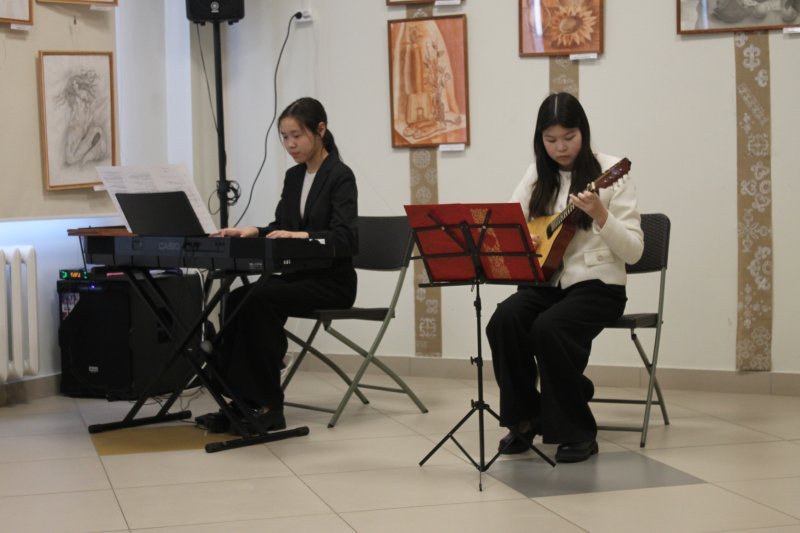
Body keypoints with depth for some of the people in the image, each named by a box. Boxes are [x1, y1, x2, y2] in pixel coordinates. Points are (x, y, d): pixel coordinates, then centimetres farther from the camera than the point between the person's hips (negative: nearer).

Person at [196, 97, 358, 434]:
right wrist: (253, 232, -7)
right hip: (297, 275, 7)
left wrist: (303, 236, -36)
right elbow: (280, 229, 14)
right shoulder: (293, 177, 13)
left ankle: (266, 406, -22)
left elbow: (344, 238, -21)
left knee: (259, 300, -28)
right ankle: (242, 401, -20)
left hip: (331, 281, -7)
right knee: (238, 299, -20)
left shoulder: (340, 176, -10)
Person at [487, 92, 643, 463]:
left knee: (548, 328, -32)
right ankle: (524, 418, -7)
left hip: (597, 284, -4)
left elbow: (633, 252, -9)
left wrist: (600, 216, -25)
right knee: (504, 320, -26)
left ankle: (578, 432, -15)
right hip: (545, 281, 4)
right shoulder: (538, 176, 9)